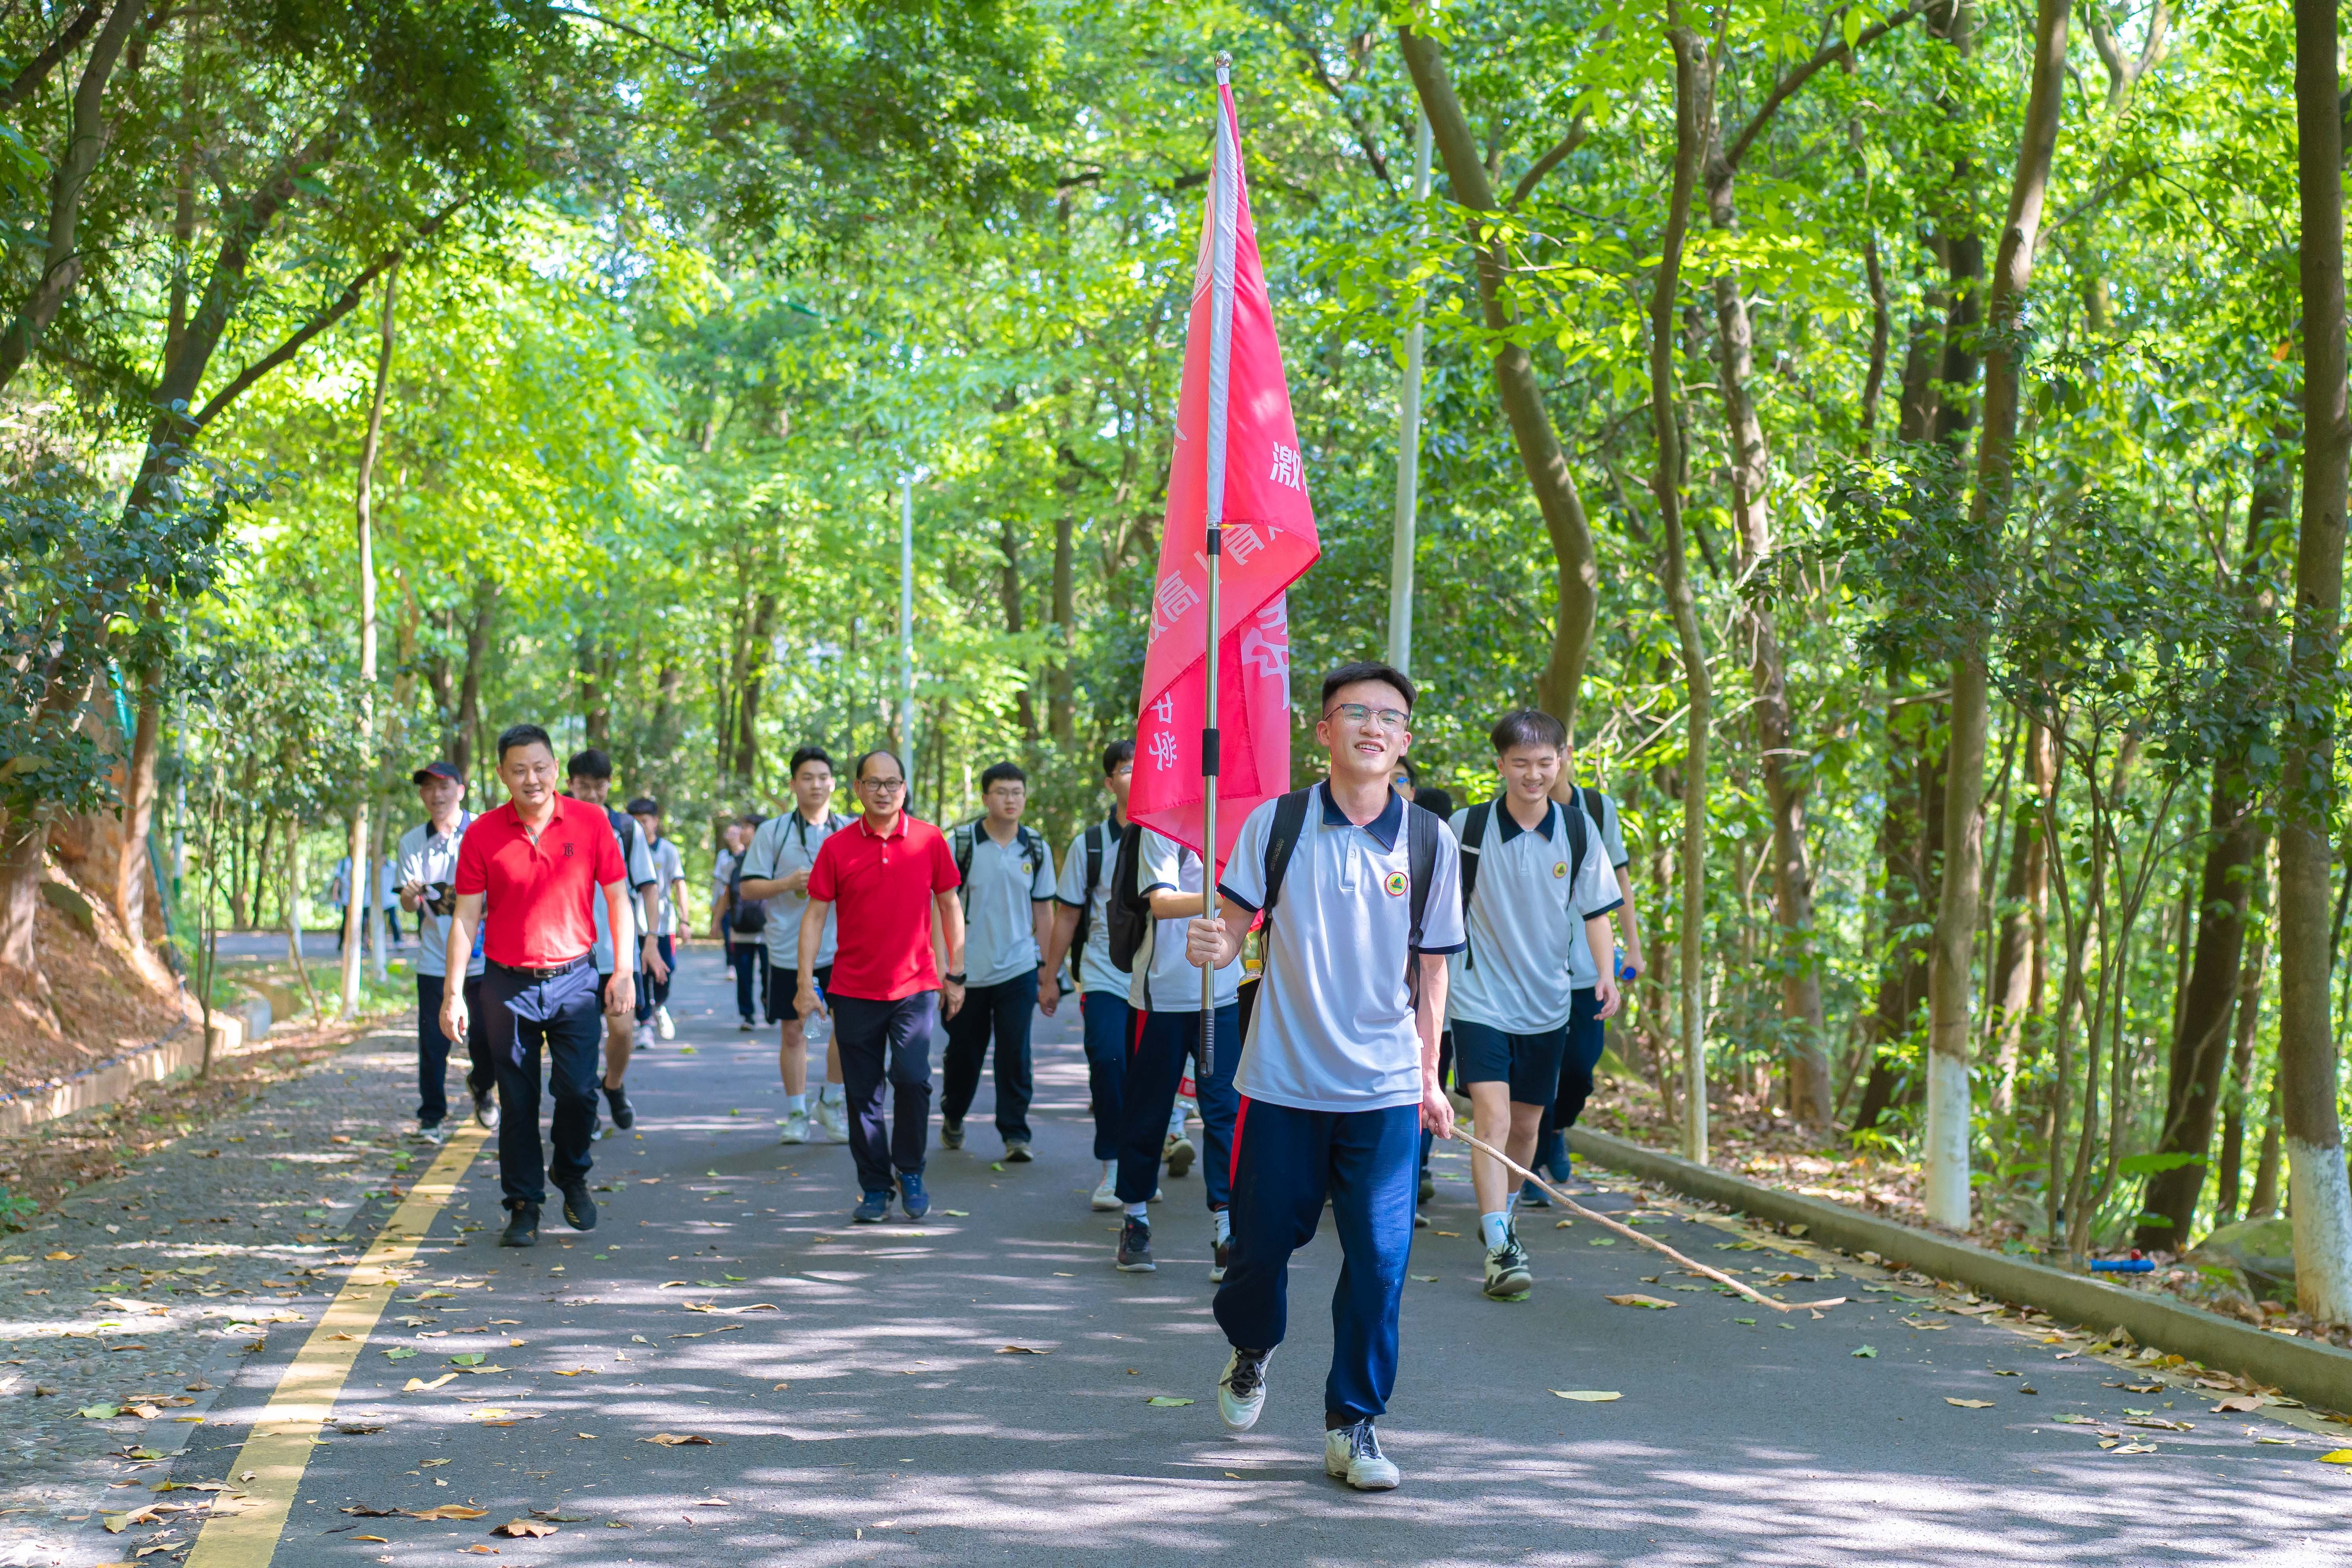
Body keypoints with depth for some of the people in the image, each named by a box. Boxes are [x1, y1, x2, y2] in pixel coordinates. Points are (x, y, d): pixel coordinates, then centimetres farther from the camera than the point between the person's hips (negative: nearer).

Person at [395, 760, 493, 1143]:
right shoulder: (413, 842, 6)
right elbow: (408, 904, 3)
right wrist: (412, 896, -21)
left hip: (483, 956, -1)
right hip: (434, 958, 1)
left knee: (486, 1036, -1)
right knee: (433, 1040, -2)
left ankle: (482, 1087, 31)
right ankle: (431, 1117, 10)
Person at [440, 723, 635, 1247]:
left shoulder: (590, 822, -2)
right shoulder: (482, 834, -2)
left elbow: (618, 899, 4)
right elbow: (465, 916, 1)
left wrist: (624, 971, -2)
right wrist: (454, 993, -3)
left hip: (574, 981, 0)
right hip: (507, 986, 0)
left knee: (578, 1090, -8)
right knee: (517, 1101, 4)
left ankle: (572, 1175, 20)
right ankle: (524, 1205, 17)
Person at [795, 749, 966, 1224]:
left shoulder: (930, 841, 2)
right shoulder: (837, 847, 0)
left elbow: (949, 906, 10)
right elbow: (815, 915, 2)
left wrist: (954, 974, 8)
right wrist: (805, 983, -4)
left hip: (915, 987, -1)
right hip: (854, 989, 1)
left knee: (912, 1078, -15)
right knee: (863, 1094, 4)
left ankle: (910, 1172, 7)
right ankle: (874, 1189, 17)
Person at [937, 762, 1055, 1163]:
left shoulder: (1036, 848, 4)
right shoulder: (961, 843, -4)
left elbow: (1043, 910, 11)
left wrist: (1045, 965, 9)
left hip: (1018, 968, 1)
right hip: (968, 968, -1)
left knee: (1015, 1054, -6)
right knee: (963, 1051, 11)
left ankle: (1015, 1134, 0)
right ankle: (952, 1118, 34)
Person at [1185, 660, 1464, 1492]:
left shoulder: (1429, 841, 1)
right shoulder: (1276, 823, -2)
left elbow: (1431, 967, 9)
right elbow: (1233, 925, -1)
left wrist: (1429, 1077, 9)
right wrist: (1213, 945, -24)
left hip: (1385, 1089, 1)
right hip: (1282, 1080, 0)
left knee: (1379, 1259, -4)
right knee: (1262, 1240, 8)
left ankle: (1353, 1424, 10)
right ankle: (1249, 1352, 40)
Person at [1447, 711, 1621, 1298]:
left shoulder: (1577, 829, 0)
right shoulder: (1467, 827, -7)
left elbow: (1596, 910, 7)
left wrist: (1605, 974, -5)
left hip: (1547, 1001, 3)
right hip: (1480, 999, -3)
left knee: (1526, 1124, 13)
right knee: (1492, 1117, -17)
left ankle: (1502, 1214, 37)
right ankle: (1498, 1248, -18)